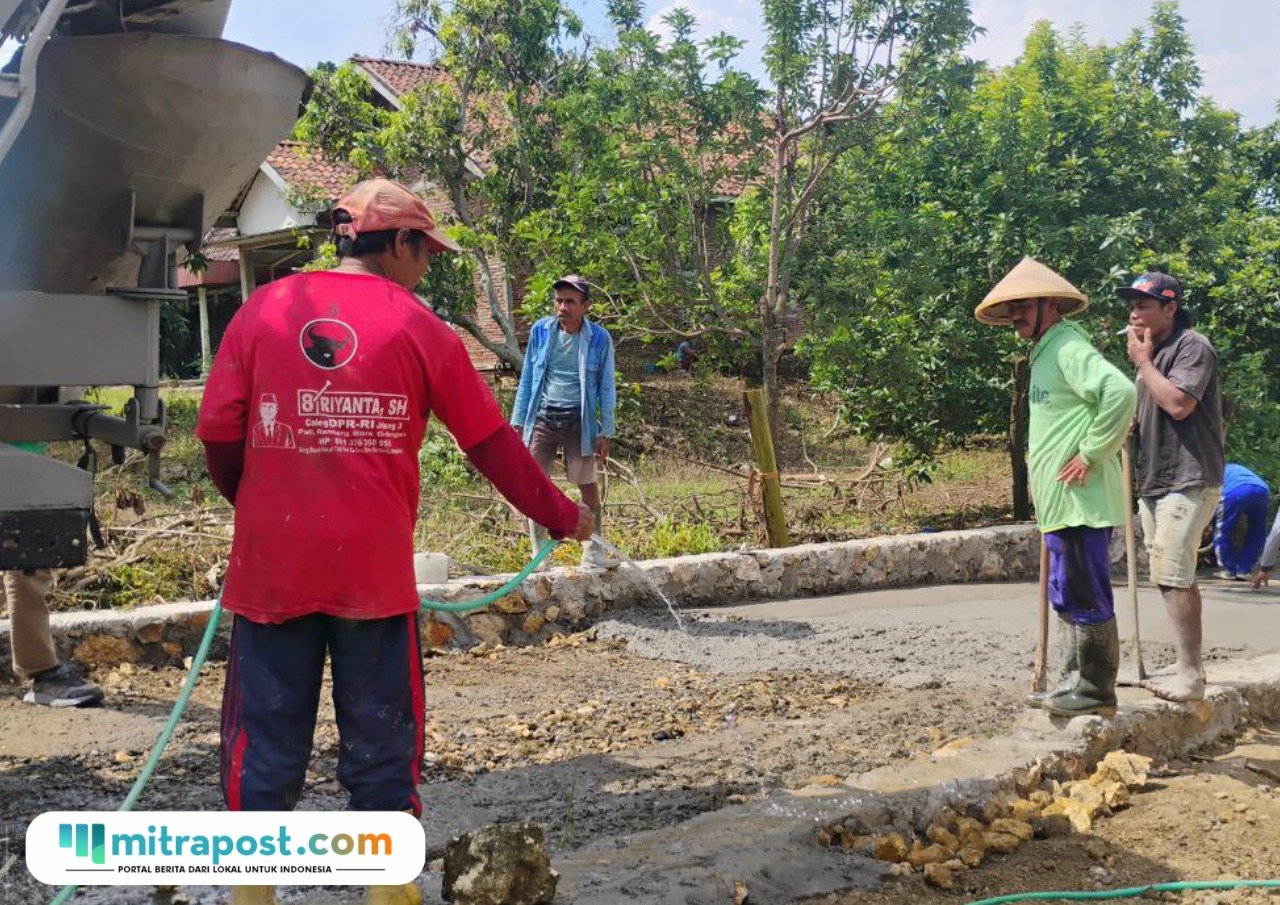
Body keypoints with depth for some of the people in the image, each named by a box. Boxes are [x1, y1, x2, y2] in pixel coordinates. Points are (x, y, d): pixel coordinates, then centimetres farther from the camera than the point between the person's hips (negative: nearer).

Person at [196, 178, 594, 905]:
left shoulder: (263, 310, 4)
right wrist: (562, 515, 15)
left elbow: (219, 434, 2)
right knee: (381, 745, 10)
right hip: (374, 567, -2)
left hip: (270, 565, 2)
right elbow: (493, 444, 2)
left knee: (266, 744, 10)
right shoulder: (417, 326, -1)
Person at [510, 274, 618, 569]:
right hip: (542, 419, 2)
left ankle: (593, 552, 15)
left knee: (588, 486, 4)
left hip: (579, 421, -2)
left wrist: (606, 432, -3)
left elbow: (606, 388, 2)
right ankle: (539, 554, 11)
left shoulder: (599, 338, -3)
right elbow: (527, 379, 9)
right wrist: (518, 422, 6)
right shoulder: (540, 331, 1)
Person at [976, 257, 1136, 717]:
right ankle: (1074, 682, 24)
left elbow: (1121, 392, -28)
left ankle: (1097, 689, 4)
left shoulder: (1069, 348, -13)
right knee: (1066, 596, 15)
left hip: (1080, 501, -11)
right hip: (1059, 503, 11)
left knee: (1085, 596, -4)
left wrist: (1091, 454, -22)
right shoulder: (1044, 353, 18)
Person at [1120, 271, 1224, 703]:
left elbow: (1178, 404, -24)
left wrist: (1143, 362, -13)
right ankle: (1185, 663, 21)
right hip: (1155, 481, 10)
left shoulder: (1192, 347, -10)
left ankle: (1191, 676, -11)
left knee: (1172, 575, -14)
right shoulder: (1153, 353, 18)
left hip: (1187, 482, -10)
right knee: (1168, 575, 13)